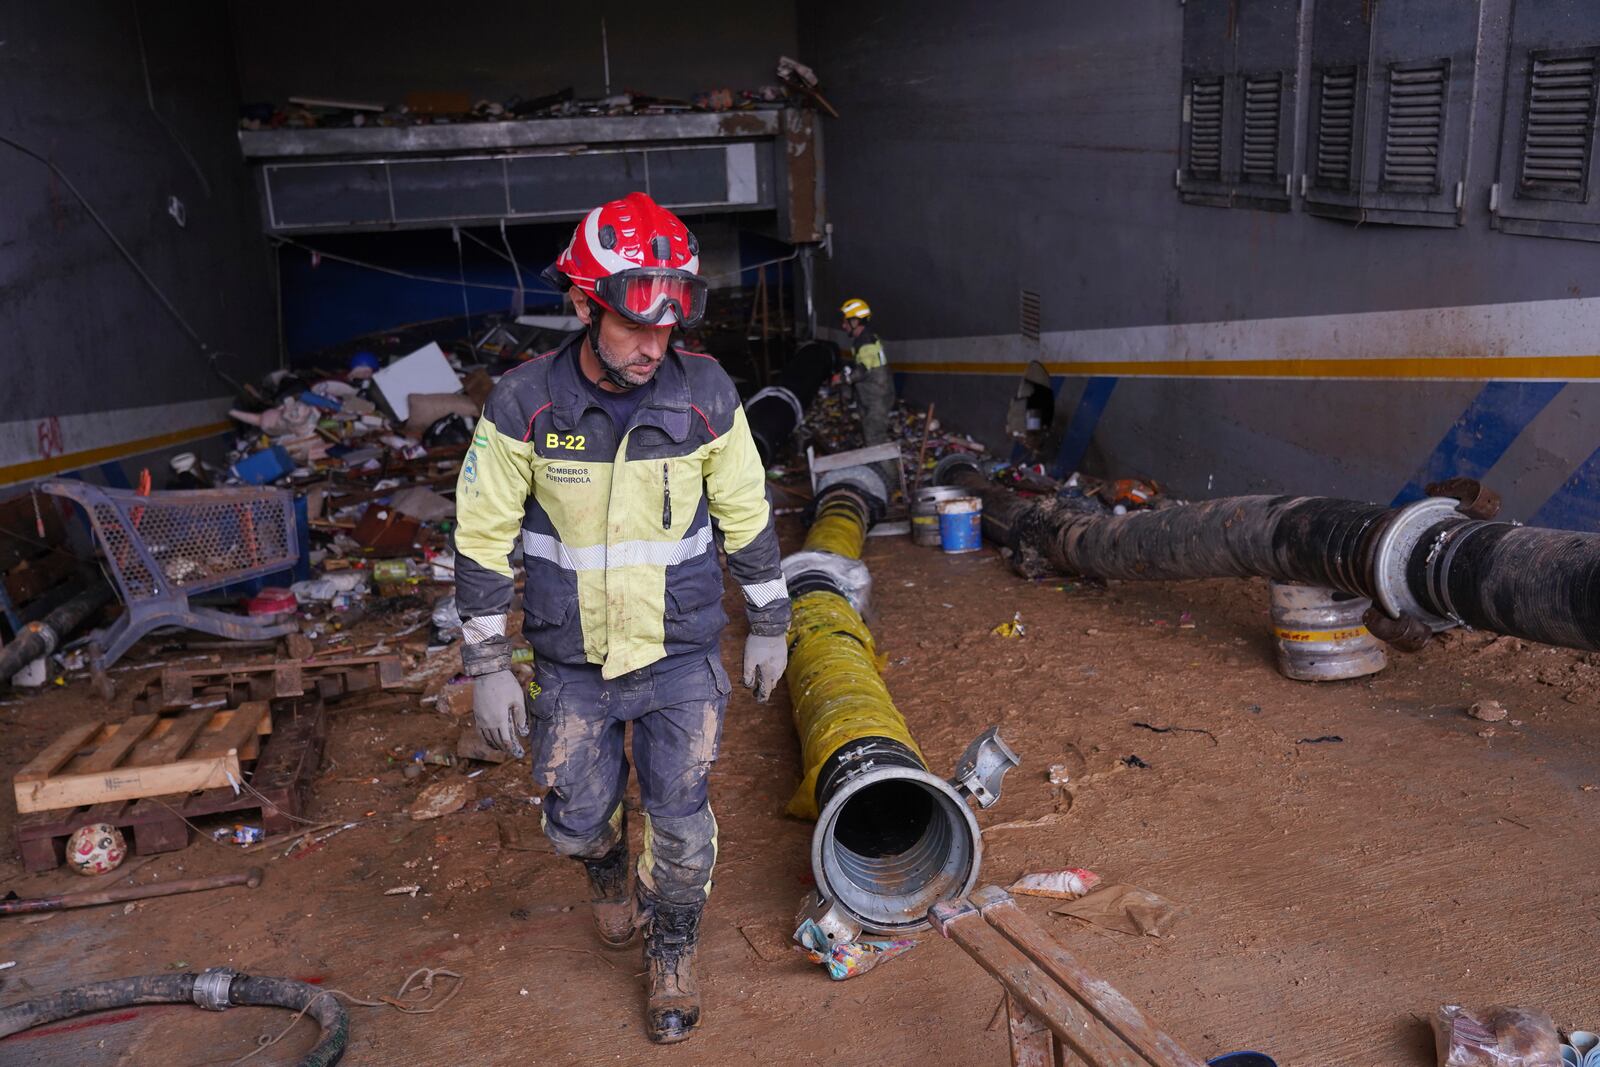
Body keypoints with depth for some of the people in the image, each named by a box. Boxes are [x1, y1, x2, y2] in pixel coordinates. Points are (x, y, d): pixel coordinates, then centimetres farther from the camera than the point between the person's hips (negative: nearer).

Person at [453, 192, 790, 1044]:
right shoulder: (523, 405, -15)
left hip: (681, 655, 0)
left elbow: (747, 517, 1)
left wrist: (769, 627, 7)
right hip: (573, 664, 0)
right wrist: (487, 667, -6)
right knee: (577, 822, 13)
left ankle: (673, 955, 32)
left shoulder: (706, 395, -12)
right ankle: (610, 875, 50)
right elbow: (482, 539, -6)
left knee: (680, 826, 4)